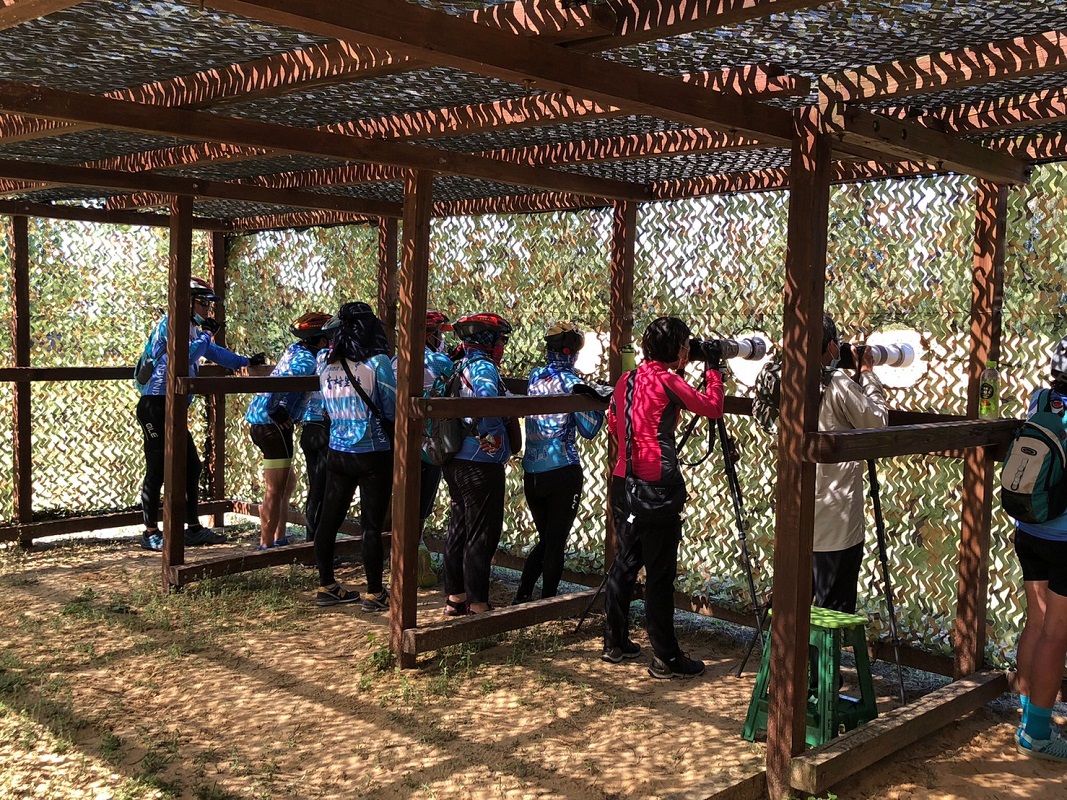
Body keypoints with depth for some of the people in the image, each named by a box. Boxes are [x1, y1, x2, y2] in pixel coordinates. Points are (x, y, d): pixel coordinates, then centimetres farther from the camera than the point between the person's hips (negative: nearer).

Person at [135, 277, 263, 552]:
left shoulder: (192, 328, 16)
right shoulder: (170, 324, -12)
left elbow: (214, 352, 28)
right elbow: (188, 354, -26)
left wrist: (246, 361, 23)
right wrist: (208, 333, -13)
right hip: (155, 406, -9)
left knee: (191, 466, 11)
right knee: (157, 470, -4)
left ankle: (193, 528, 20)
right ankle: (150, 533, 5)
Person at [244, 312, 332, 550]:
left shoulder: (295, 349, 10)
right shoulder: (307, 359, -16)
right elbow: (279, 383, -30)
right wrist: (277, 413, -18)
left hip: (258, 421, 10)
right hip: (272, 424, -10)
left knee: (288, 482, 22)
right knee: (275, 492, -3)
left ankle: (279, 538, 29)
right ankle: (266, 546, 1)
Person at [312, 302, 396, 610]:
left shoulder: (325, 363, 0)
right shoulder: (377, 363, -14)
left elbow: (328, 410, 11)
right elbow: (393, 411, -8)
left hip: (337, 454, 5)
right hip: (374, 457, -5)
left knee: (329, 519, 13)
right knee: (372, 526, 3)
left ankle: (326, 587, 25)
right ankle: (374, 593, 11)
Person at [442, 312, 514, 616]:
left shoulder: (458, 366, 11)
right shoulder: (483, 367, -15)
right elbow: (487, 399, -34)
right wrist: (489, 434, -22)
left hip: (455, 462, 9)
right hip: (481, 464, -9)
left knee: (459, 529, 16)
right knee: (481, 535, 0)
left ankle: (455, 598, 25)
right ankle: (477, 604, 7)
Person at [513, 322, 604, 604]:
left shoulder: (534, 377, 8)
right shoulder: (571, 382, -9)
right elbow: (589, 429, -8)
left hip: (531, 472, 5)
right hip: (563, 472, -5)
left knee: (544, 538, 18)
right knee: (557, 541, 5)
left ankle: (521, 597, 12)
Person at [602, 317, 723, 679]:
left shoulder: (625, 380, 10)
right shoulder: (667, 381, -12)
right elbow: (713, 408, -5)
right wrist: (713, 373, 10)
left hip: (622, 482, 8)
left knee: (624, 563, 17)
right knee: (660, 574, -1)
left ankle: (615, 642, 26)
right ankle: (665, 658, 5)